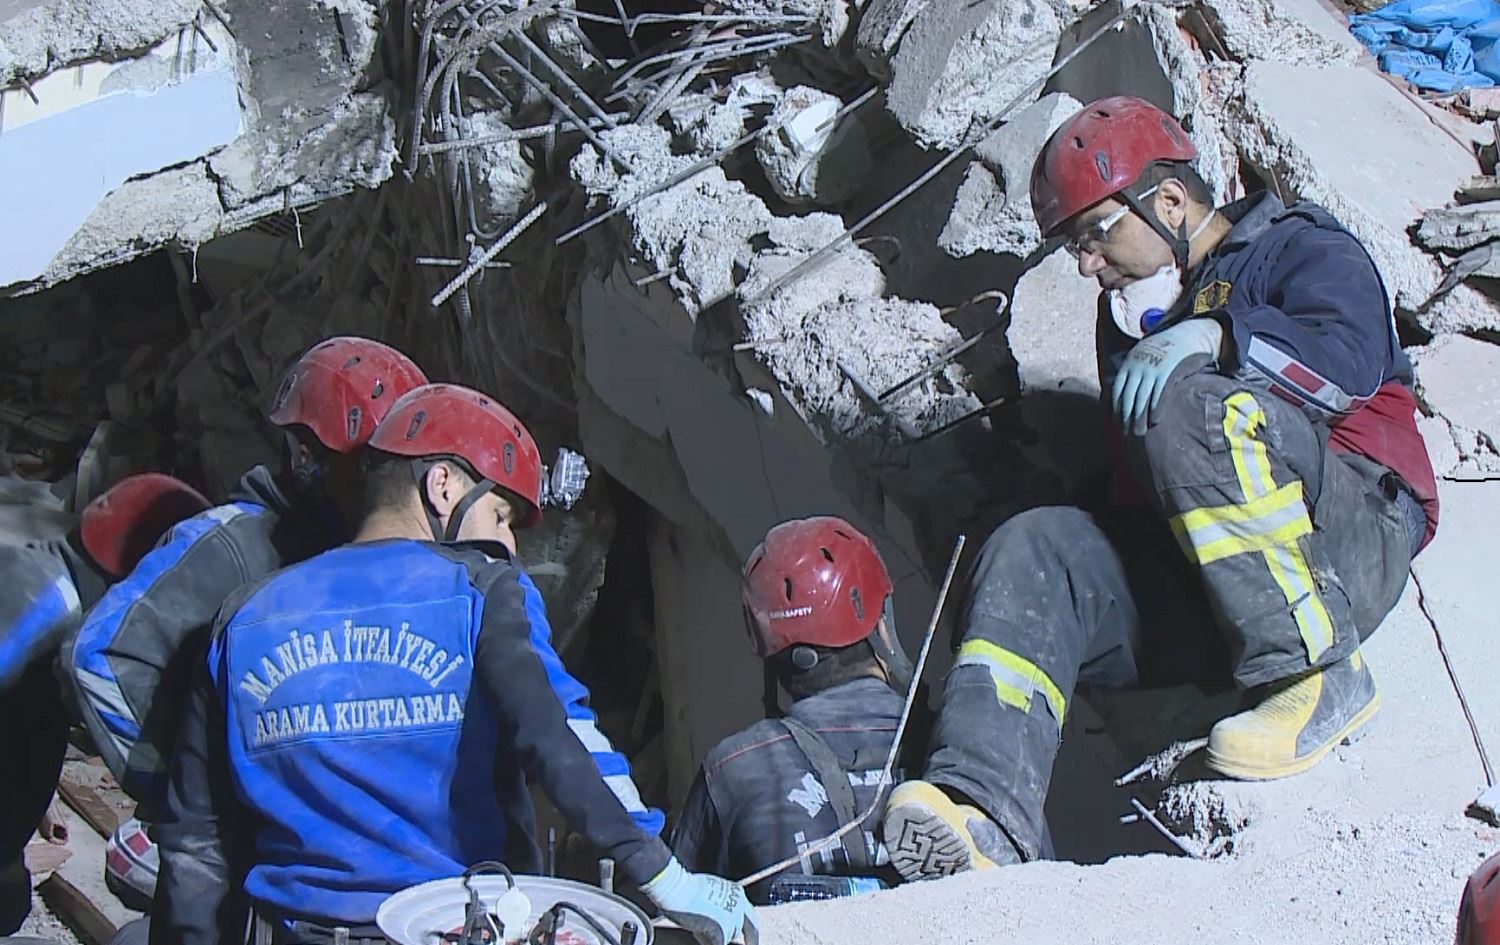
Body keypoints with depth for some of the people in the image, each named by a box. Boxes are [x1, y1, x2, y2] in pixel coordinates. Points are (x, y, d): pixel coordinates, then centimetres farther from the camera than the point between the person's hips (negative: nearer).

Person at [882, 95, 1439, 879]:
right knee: (1033, 551, -17)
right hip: (1197, 575, 6)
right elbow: (1135, 489, 26)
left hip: (1353, 531, -6)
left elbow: (1352, 359, -15)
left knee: (1188, 403, -30)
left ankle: (1318, 674, -27)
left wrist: (1214, 337, -23)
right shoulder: (1132, 314, 28)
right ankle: (983, 818, -37)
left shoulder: (1298, 248, 8)